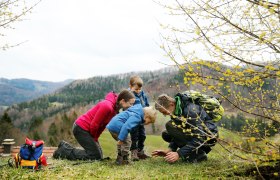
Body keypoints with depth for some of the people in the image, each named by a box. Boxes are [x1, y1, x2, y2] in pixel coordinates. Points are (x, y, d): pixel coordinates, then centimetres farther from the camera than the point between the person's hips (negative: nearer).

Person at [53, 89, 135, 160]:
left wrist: (95, 139, 3)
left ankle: (66, 146, 17)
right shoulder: (107, 106, -27)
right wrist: (94, 139, -5)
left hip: (86, 129, 9)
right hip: (80, 128, -9)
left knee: (99, 155, 7)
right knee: (95, 156, -10)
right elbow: (94, 124, -22)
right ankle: (64, 151, 2)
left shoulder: (115, 107, 2)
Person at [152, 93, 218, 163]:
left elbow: (199, 137, -29)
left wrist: (179, 154, -31)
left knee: (170, 126, -22)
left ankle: (198, 153, -15)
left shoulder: (190, 110, -26)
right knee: (166, 135, 5)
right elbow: (178, 134, 7)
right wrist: (170, 149, -8)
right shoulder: (177, 110, 0)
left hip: (208, 136, -9)